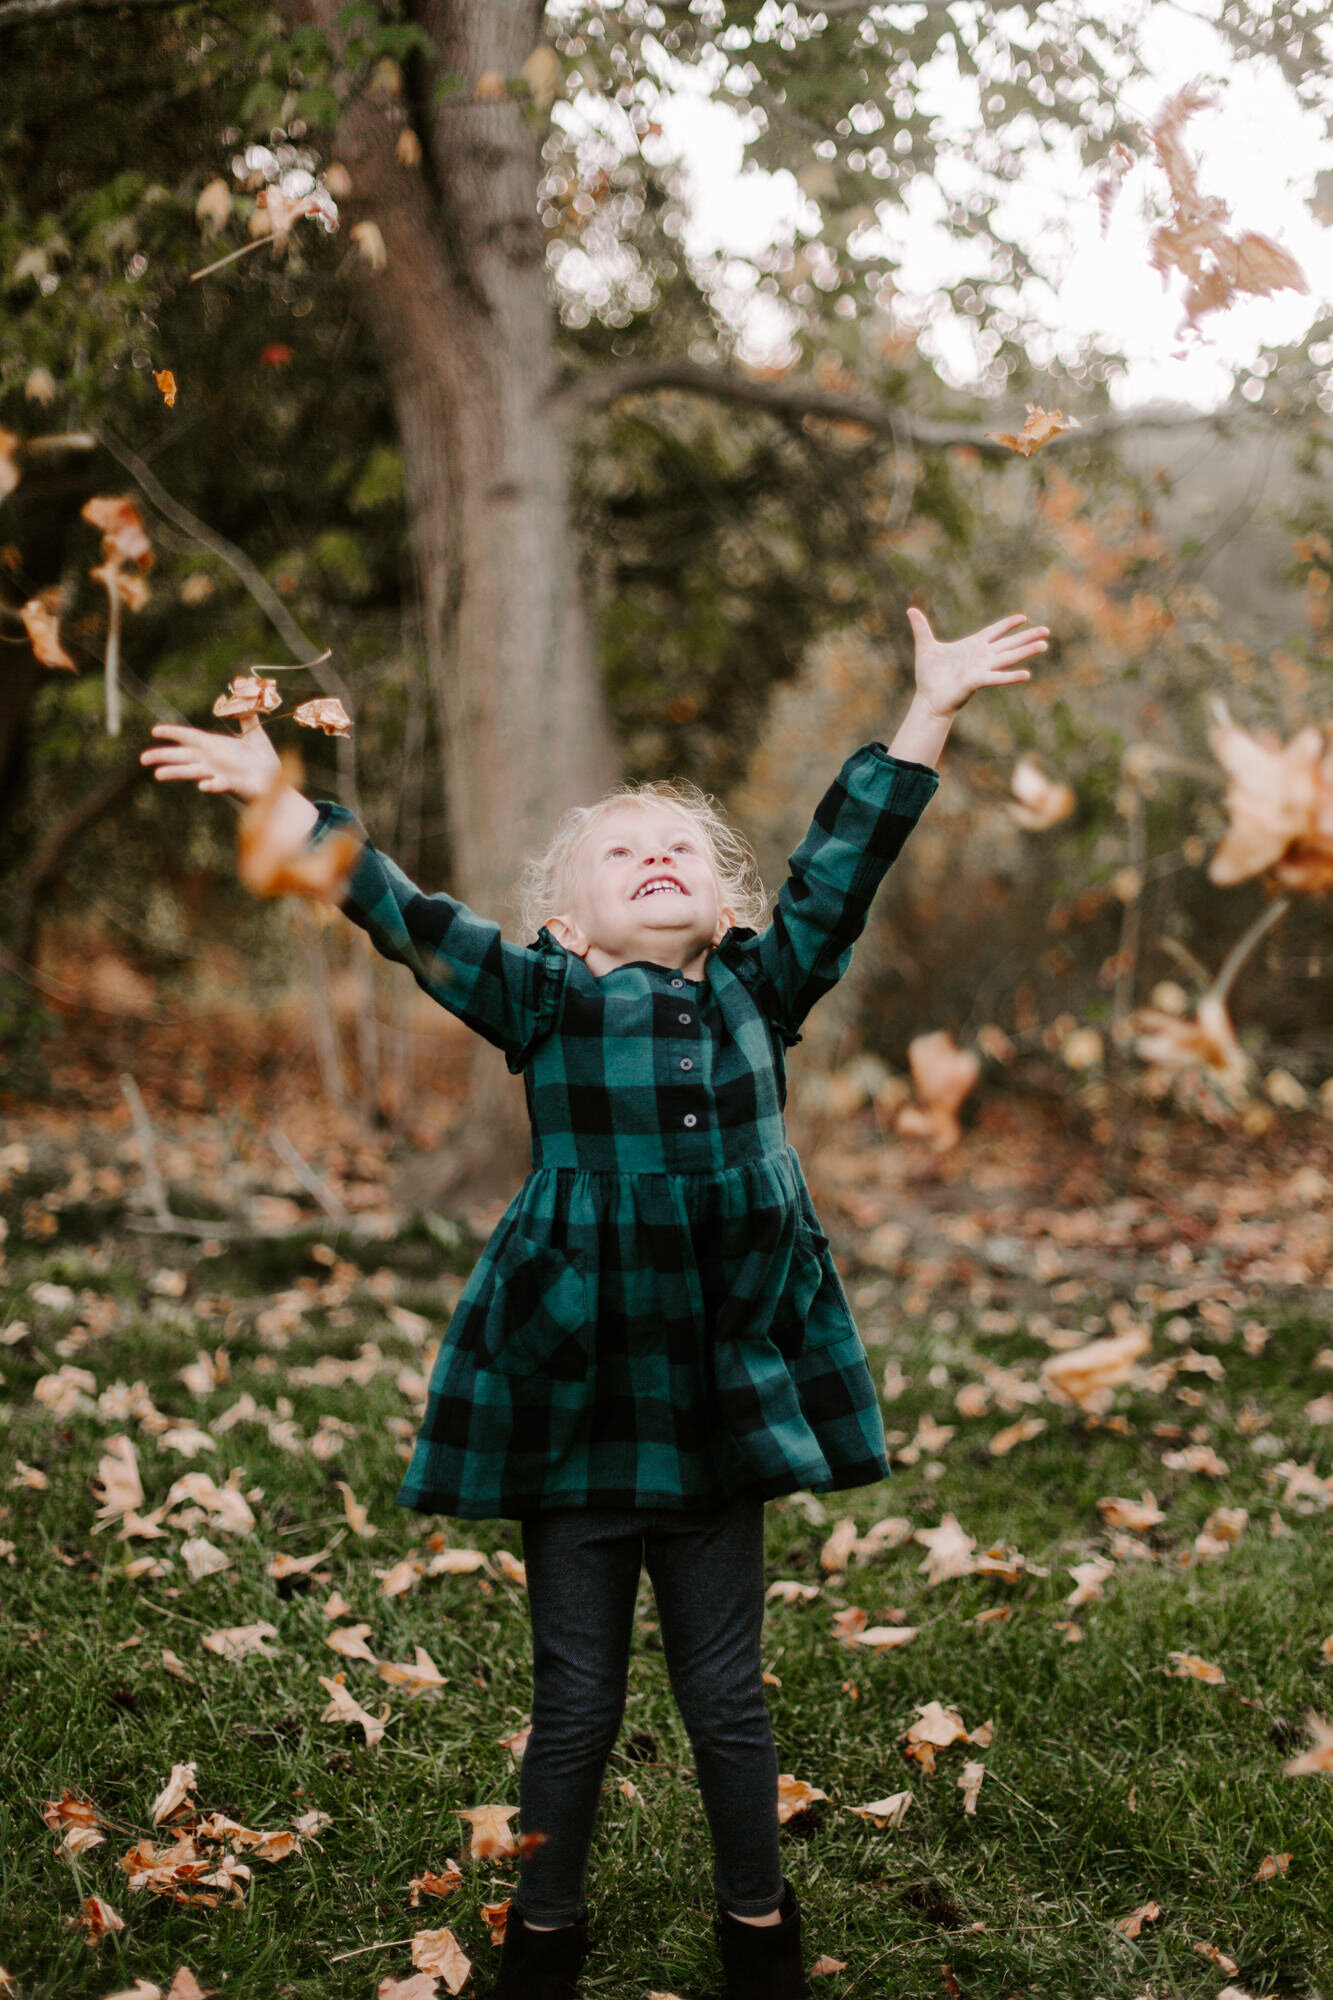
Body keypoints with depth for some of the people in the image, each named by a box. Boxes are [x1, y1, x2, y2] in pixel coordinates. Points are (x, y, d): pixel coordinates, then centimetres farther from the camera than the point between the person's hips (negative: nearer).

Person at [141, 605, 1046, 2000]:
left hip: (725, 1403, 2)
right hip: (570, 1407, -2)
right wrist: (278, 794, -14)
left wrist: (929, 709, 3)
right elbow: (402, 915, -7)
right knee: (576, 1701, 11)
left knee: (725, 1695, 14)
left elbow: (841, 863, 4)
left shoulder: (758, 993, 6)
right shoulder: (545, 1001, -1)